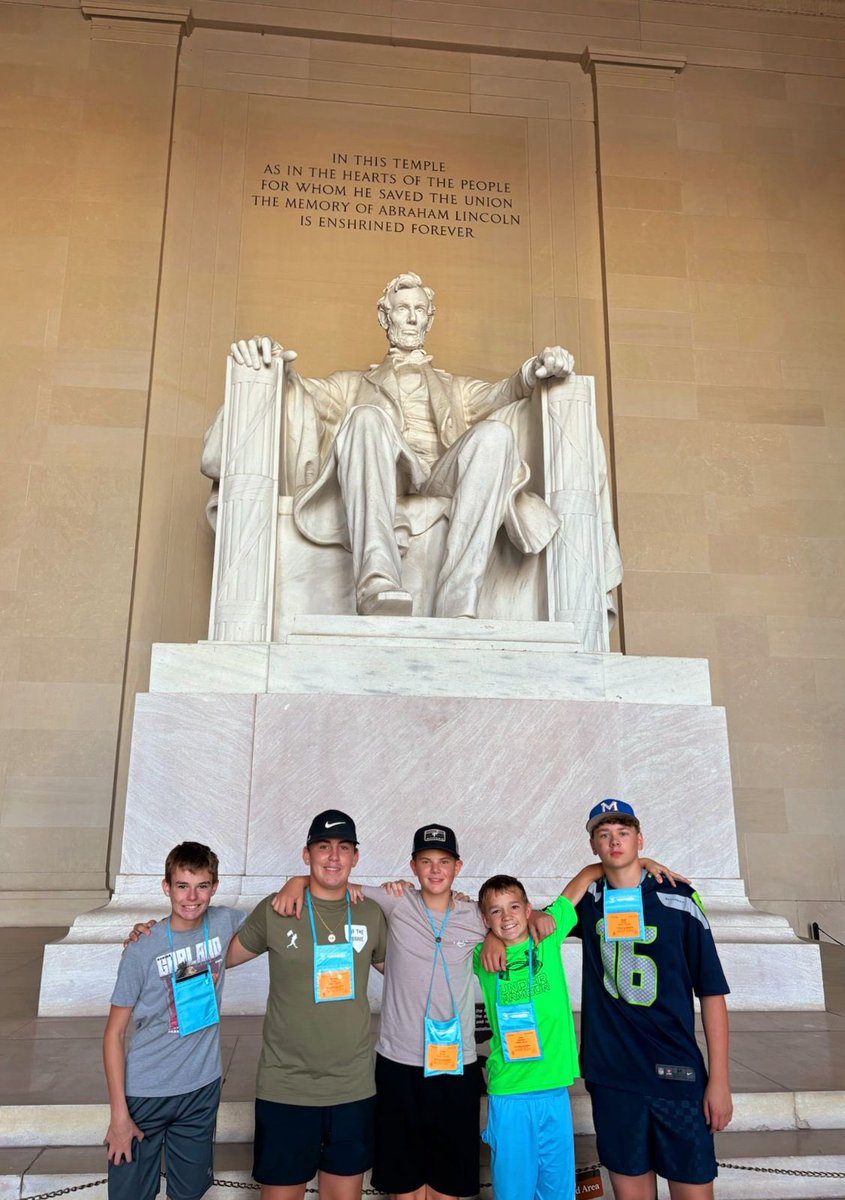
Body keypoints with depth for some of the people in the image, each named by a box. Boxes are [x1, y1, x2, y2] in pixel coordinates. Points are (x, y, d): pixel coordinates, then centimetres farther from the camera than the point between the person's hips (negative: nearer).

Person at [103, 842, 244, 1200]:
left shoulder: (224, 923, -6)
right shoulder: (142, 951, -15)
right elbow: (115, 1032, -8)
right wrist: (119, 1113, -10)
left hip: (202, 1088, 3)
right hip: (144, 1094, -3)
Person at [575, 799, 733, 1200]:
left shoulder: (678, 899, -4)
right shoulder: (589, 900, 3)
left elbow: (712, 991, -2)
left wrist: (719, 1079, -6)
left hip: (678, 1075, -2)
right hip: (611, 1074, 2)